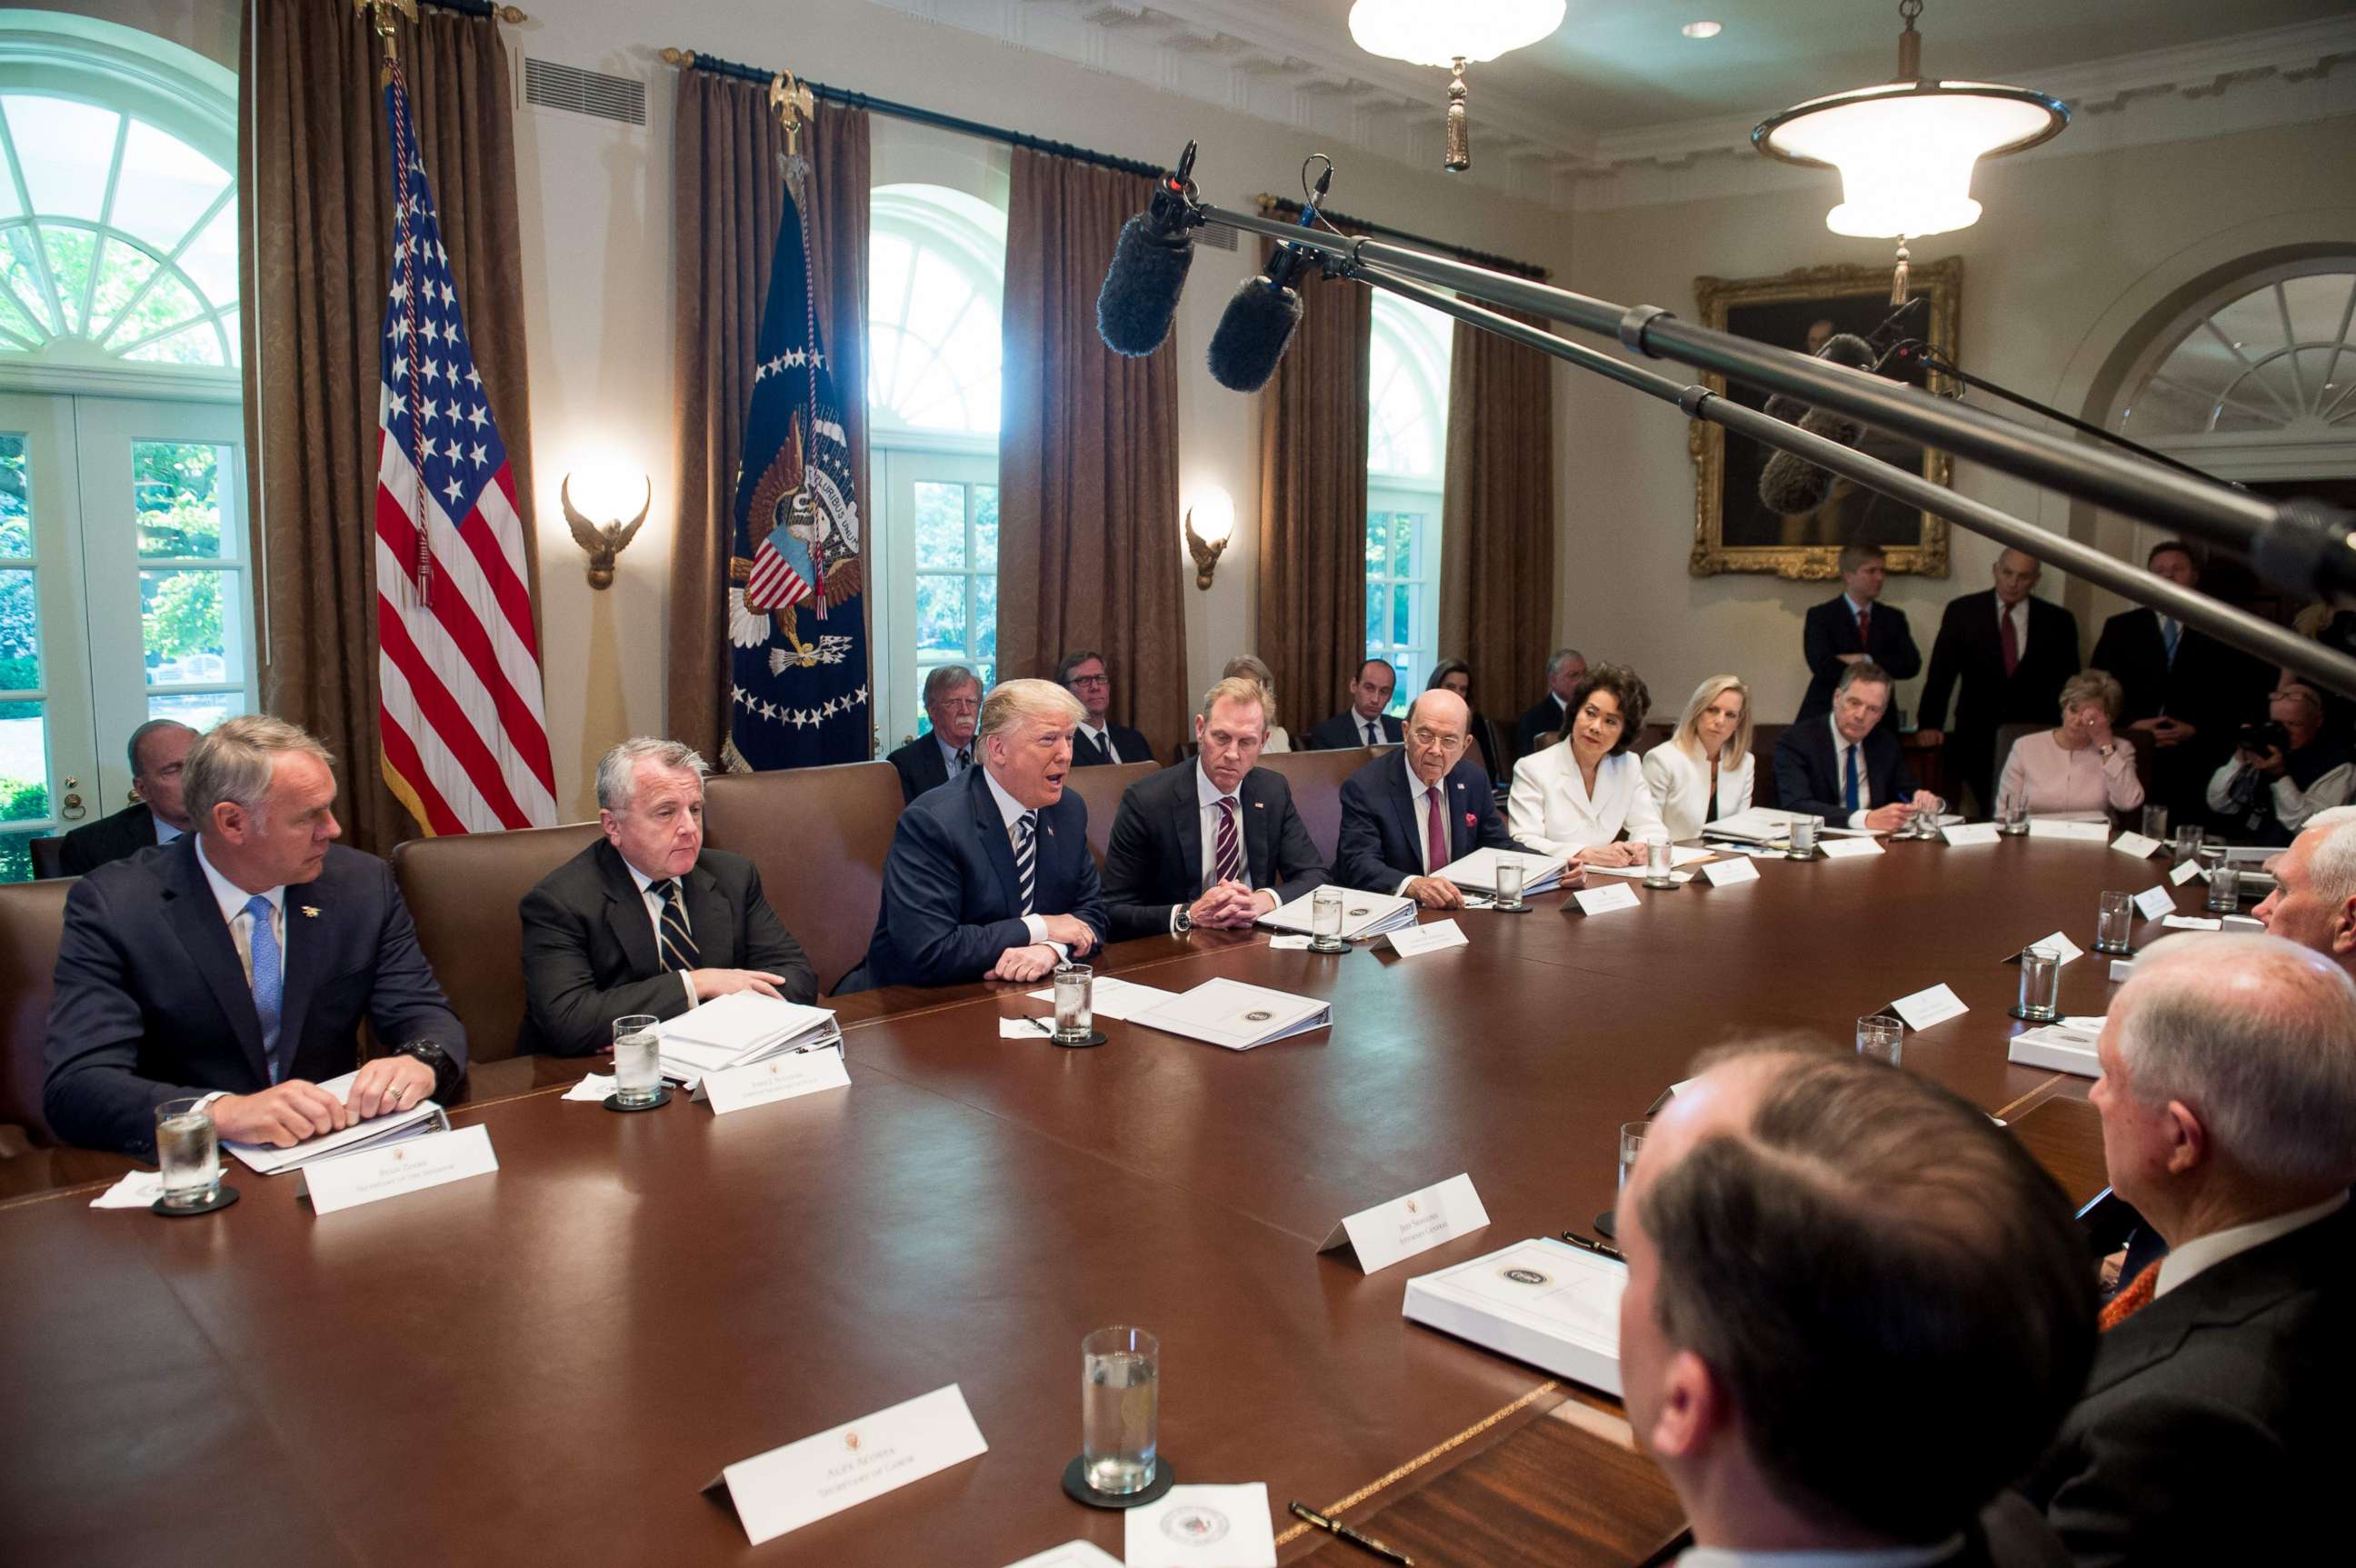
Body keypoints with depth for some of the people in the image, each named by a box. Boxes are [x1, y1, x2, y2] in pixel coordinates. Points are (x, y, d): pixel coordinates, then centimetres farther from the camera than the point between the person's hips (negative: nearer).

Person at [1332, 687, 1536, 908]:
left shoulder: (1473, 781, 6)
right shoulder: (1363, 788, -11)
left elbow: (1499, 846, 13)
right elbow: (1359, 865, -21)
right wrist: (1412, 886, -40)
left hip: (1458, 910, 6)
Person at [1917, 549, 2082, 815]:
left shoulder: (2057, 621, 6)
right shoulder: (1962, 612, 4)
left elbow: (2069, 682, 11)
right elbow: (1942, 672, 1)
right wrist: (1931, 724, -9)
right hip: (1976, 740, -1)